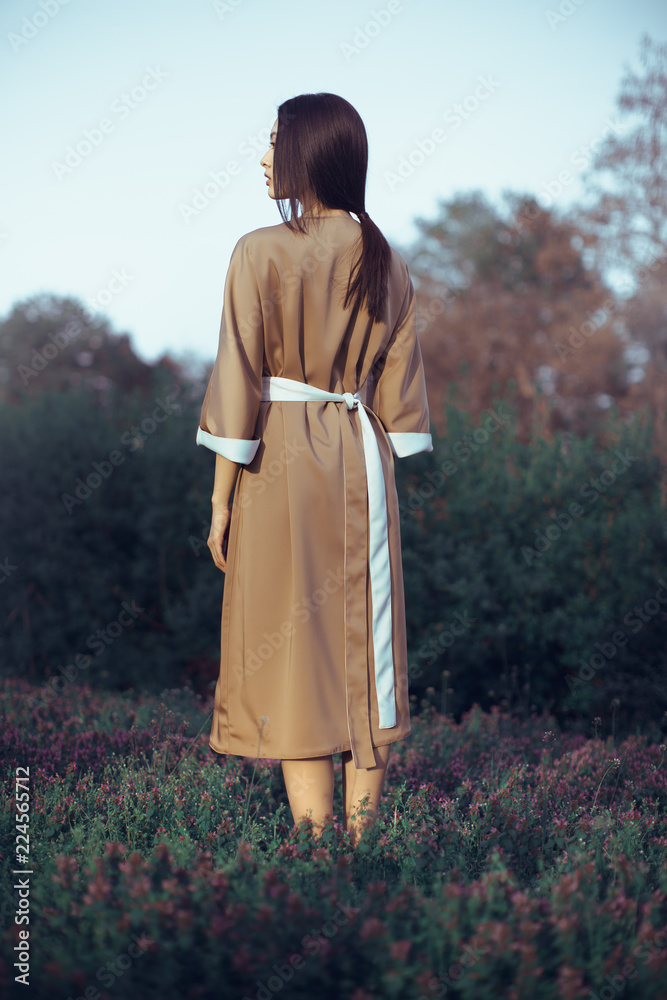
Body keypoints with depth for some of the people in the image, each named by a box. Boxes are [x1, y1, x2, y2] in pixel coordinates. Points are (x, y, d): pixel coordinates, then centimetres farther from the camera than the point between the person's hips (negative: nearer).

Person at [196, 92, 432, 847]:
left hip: (282, 461, -5)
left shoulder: (262, 253, -10)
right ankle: (363, 831, 15)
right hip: (362, 464, 5)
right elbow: (398, 394, 8)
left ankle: (313, 837, 3)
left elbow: (239, 386, -11)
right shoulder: (386, 263, 6)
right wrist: (376, 477, 14)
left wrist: (221, 499, -5)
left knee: (290, 645, 1)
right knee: (365, 642, 10)